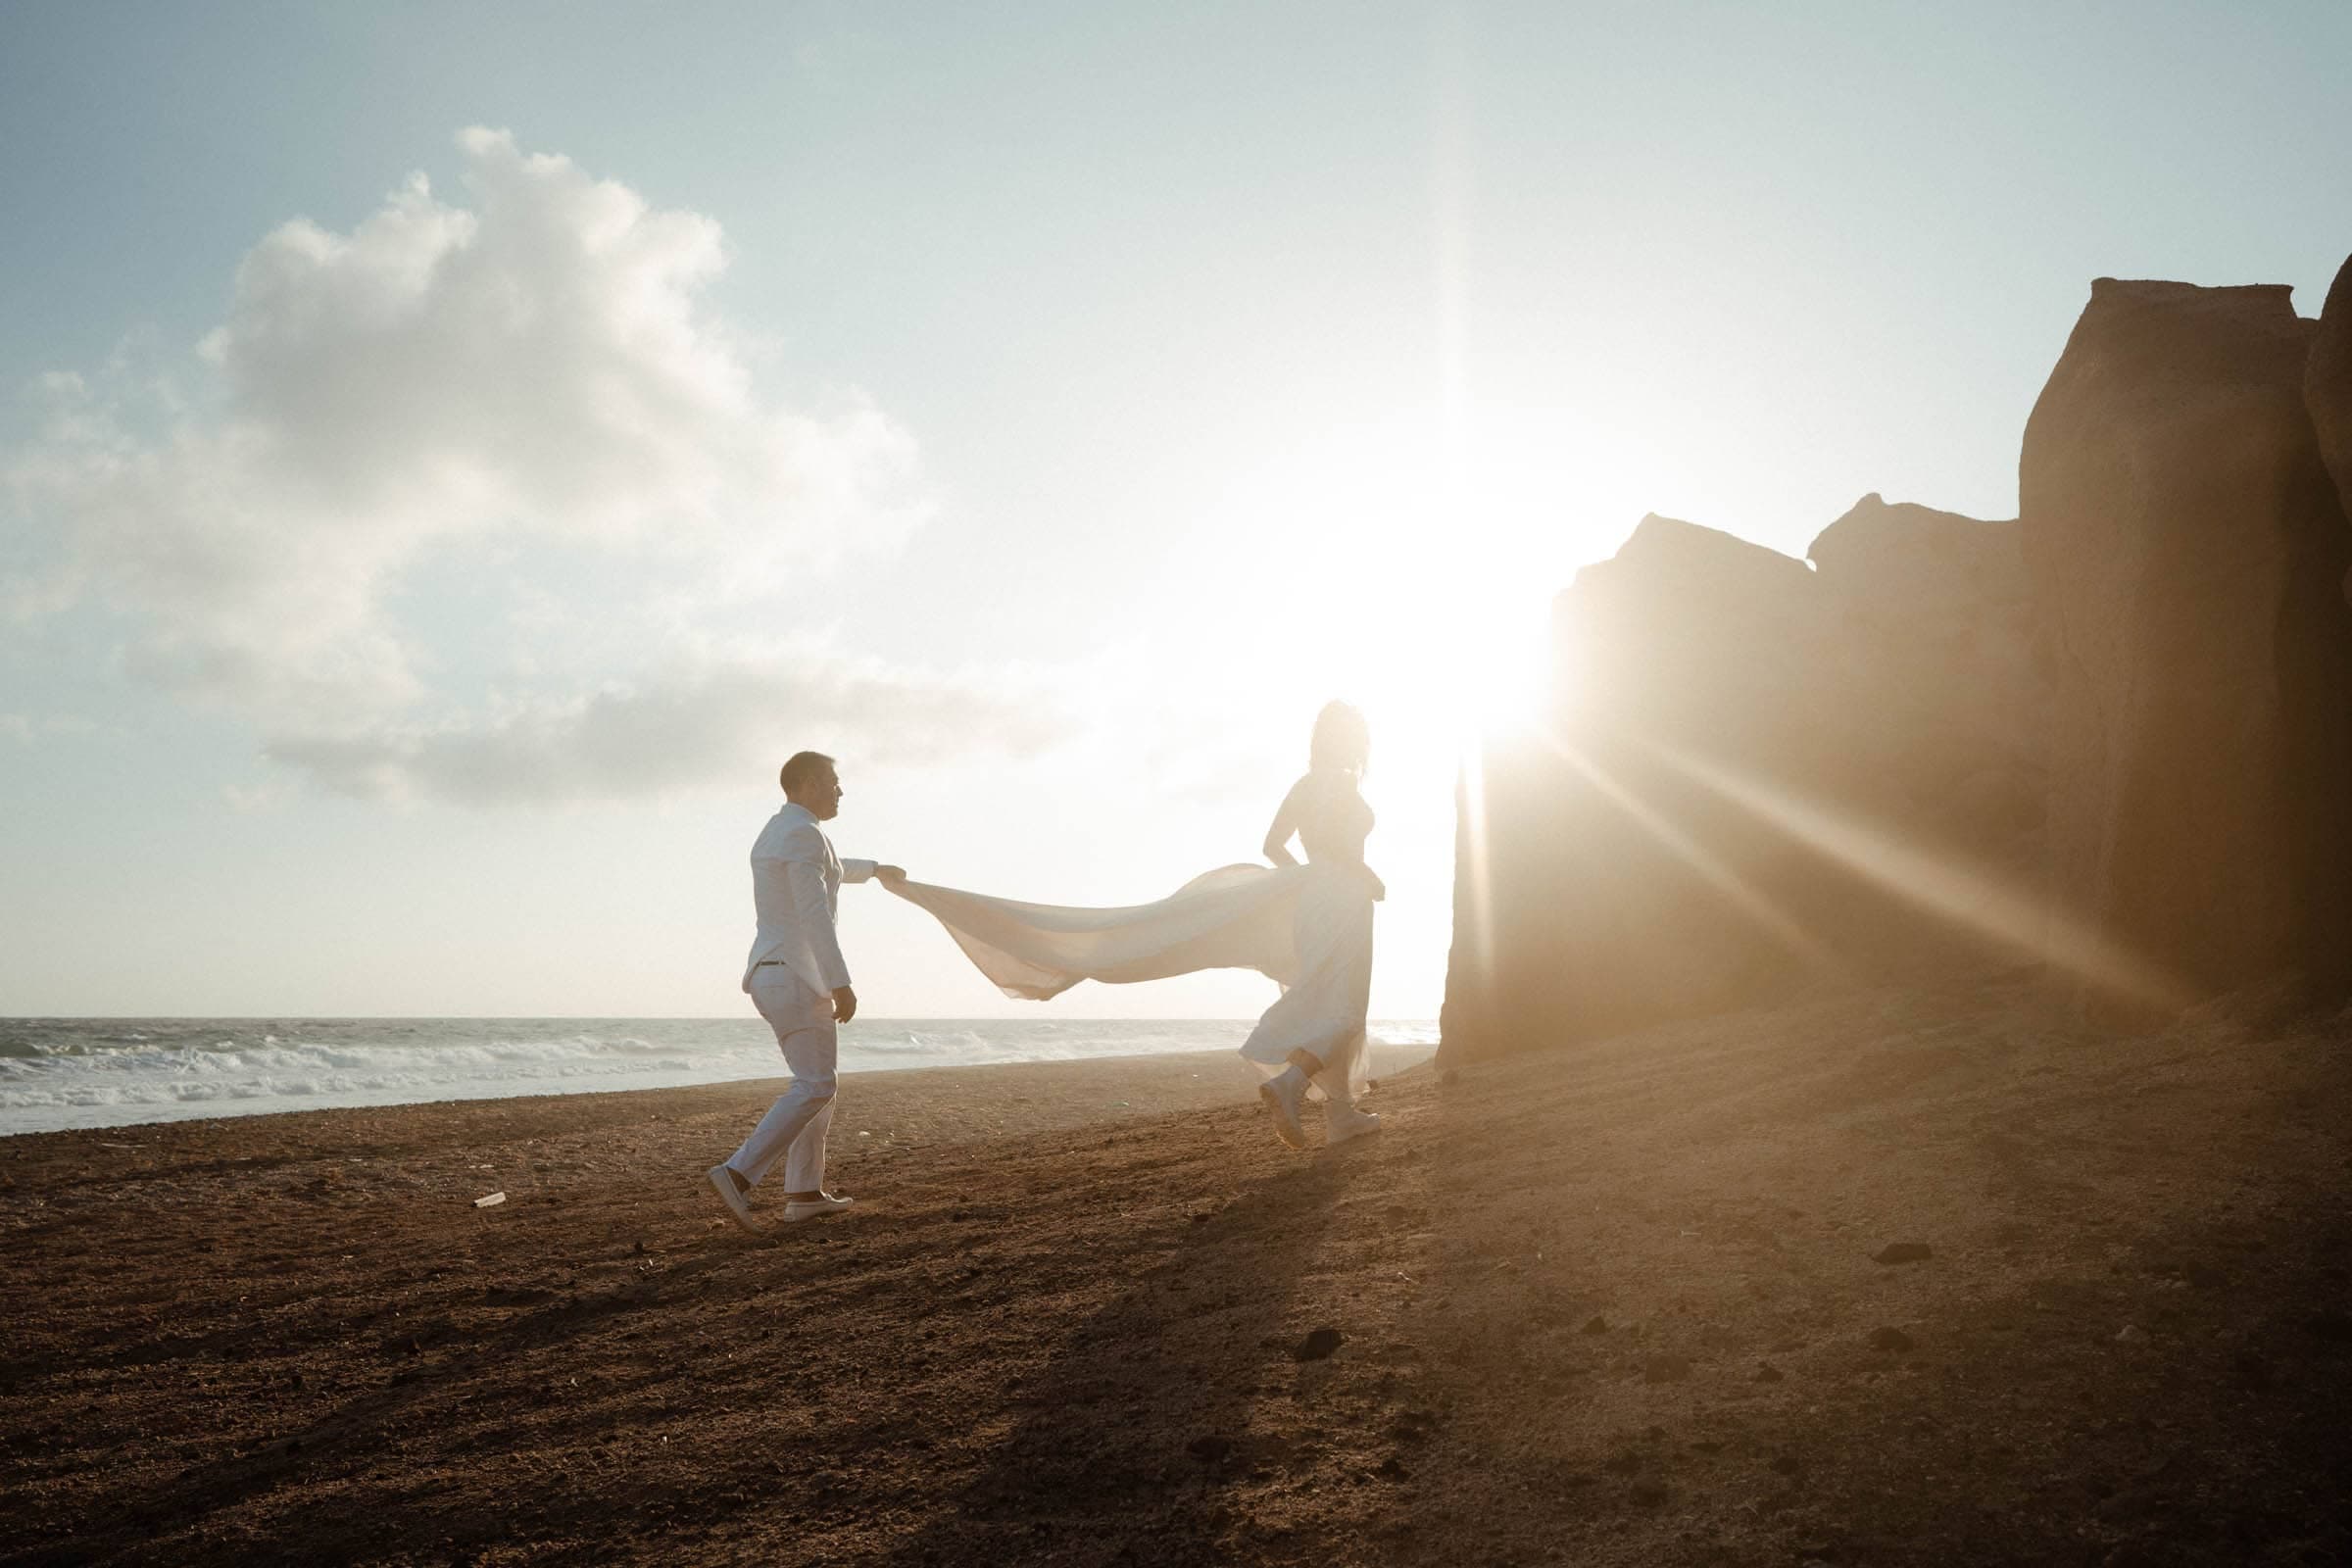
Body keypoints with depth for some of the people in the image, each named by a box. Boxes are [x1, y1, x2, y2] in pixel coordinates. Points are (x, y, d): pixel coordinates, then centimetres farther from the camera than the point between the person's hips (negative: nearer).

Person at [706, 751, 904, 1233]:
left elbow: (823, 870, 42)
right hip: (796, 977, -10)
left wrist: (874, 869, 59)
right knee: (814, 1089, -10)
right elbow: (814, 914, -23)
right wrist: (841, 983, -23)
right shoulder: (802, 832, -14)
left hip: (772, 974, 10)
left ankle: (804, 1194, 14)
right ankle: (737, 1174, -17)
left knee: (817, 1083, 15)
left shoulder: (775, 835, 19)